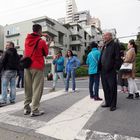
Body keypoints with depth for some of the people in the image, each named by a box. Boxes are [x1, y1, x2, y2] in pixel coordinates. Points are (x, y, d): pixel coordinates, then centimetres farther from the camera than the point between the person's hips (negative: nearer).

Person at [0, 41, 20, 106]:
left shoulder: (6, 52, -5)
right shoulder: (17, 54, 17)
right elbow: (18, 63, 18)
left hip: (7, 70, -7)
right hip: (14, 71, 7)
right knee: (13, 86, 9)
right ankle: (12, 99, 13)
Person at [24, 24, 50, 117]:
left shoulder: (27, 40, 8)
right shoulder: (42, 41, -7)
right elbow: (46, 54, 4)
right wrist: (47, 45, 18)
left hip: (27, 67, 6)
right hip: (38, 67, -6)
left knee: (28, 89, 12)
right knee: (37, 89, -2)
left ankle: (26, 108, 18)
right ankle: (34, 110, 0)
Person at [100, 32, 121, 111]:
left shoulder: (115, 44, -3)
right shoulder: (104, 46, 18)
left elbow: (118, 58, -10)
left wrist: (116, 68, -15)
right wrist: (100, 68, 11)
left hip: (111, 71, -7)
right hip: (103, 71, 8)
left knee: (112, 88, 2)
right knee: (105, 88, 14)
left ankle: (113, 105, 14)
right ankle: (107, 103, 27)